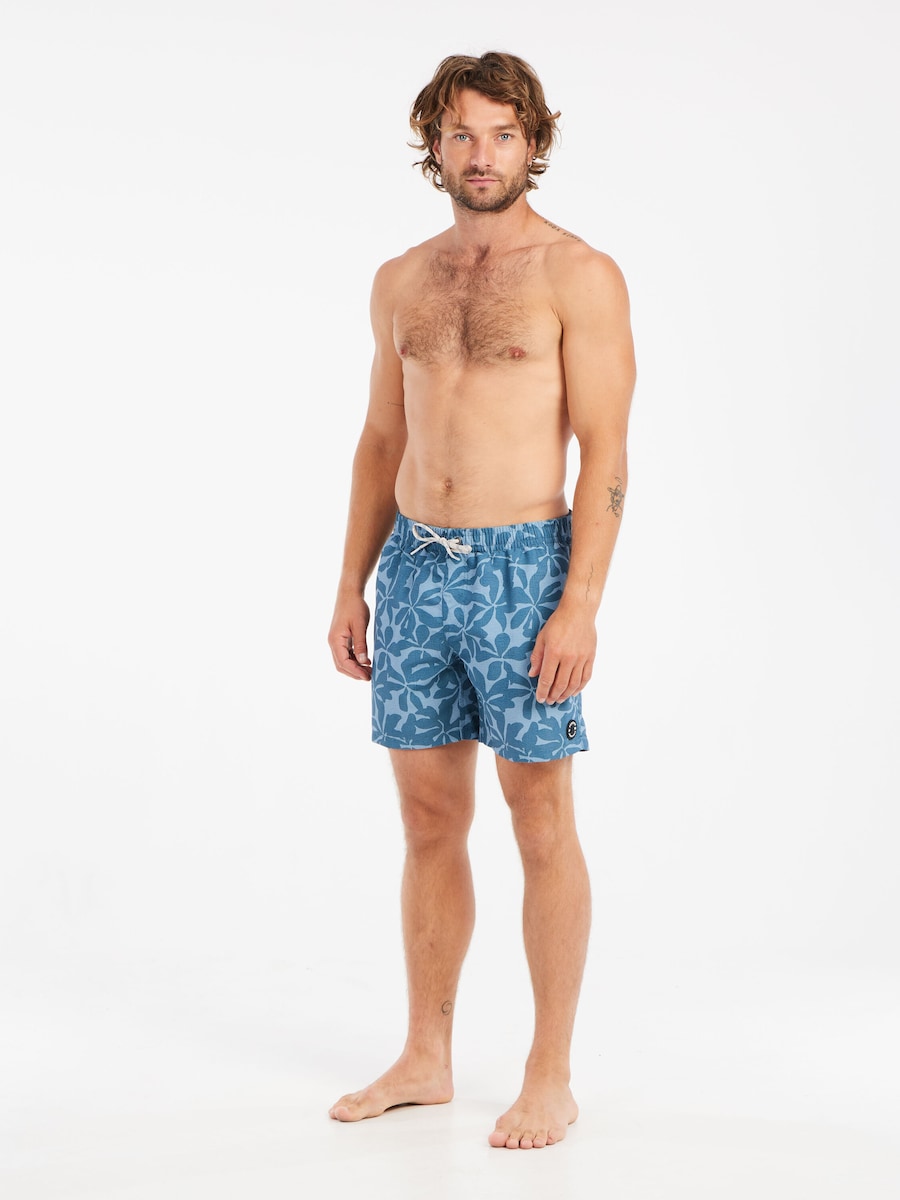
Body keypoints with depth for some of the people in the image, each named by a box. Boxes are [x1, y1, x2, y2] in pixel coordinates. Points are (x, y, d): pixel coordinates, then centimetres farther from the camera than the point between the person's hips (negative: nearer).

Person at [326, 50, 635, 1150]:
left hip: (524, 567, -5)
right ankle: (426, 1059, 23)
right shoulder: (401, 281, 12)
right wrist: (352, 585, 12)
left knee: (540, 824, 1)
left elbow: (606, 451, -11)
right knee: (428, 820, 11)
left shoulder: (579, 275, -5)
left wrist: (581, 604, -18)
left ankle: (550, 1080, 11)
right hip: (416, 568, 6)